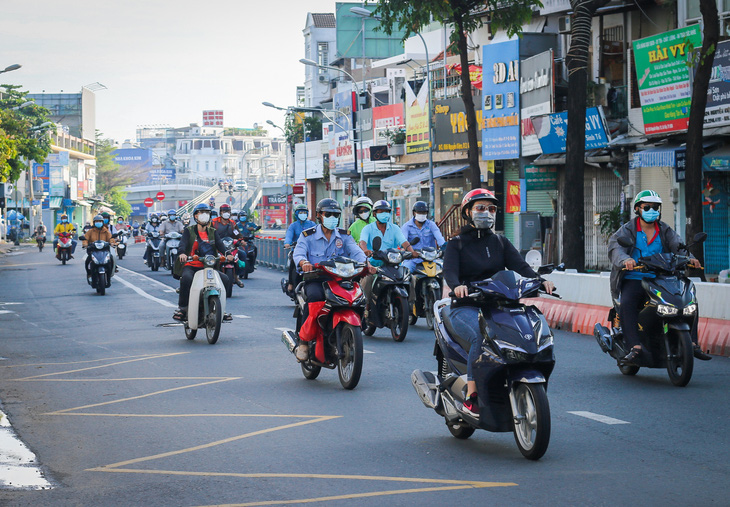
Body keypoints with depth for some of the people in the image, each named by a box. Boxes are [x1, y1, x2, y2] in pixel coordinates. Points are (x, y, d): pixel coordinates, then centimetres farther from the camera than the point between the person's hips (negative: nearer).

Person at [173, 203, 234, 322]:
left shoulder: (212, 232, 17)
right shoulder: (189, 231, 8)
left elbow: (220, 244, 0)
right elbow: (183, 243, -11)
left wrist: (227, 254, -23)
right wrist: (182, 253, -35)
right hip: (190, 266, -3)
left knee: (226, 280, -17)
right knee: (186, 278, -36)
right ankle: (182, 308, -22)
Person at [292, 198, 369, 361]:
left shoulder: (344, 236, 14)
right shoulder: (308, 236, 6)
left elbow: (355, 251, -3)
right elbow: (298, 253, -11)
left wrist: (366, 262, -25)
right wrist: (304, 263, -36)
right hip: (315, 280, -3)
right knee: (315, 296, -37)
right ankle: (303, 339, -25)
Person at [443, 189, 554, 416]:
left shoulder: (500, 242, 19)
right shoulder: (457, 244, 8)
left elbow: (519, 265, 2)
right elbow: (449, 271, -11)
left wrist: (539, 280, -19)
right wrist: (457, 286, -35)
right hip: (466, 308, -4)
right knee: (481, 335, -36)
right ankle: (471, 396, -29)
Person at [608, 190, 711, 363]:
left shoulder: (665, 231, 14)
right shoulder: (627, 230, 4)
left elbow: (678, 246, -3)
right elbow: (615, 248, -14)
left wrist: (689, 258, -26)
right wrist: (625, 259, -38)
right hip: (633, 279, -3)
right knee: (626, 304, -33)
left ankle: (692, 343, -9)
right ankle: (635, 347, -37)